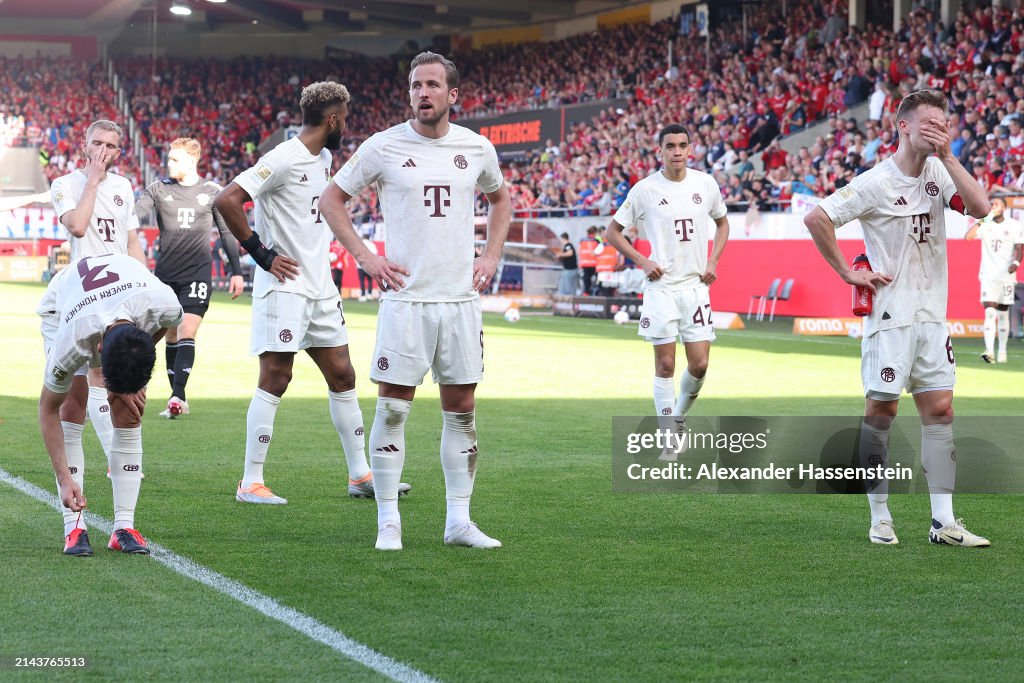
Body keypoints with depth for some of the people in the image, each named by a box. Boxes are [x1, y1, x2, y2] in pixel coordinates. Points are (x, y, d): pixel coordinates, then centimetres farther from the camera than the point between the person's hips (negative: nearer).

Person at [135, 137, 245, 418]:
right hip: (166, 273, 3)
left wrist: (236, 272, 8)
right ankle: (178, 399, 14)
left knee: (186, 333, -14)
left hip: (198, 272, -3)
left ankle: (177, 396, -21)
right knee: (171, 335, 7)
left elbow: (227, 233, 10)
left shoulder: (212, 192, 3)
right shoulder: (159, 189, 5)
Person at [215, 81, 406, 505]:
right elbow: (227, 201, -23)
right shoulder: (284, 159, -15)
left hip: (320, 287, 9)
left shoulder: (324, 157, 13)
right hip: (284, 286, -9)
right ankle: (251, 483, -2)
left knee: (342, 376, 11)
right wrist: (261, 253, -17)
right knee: (275, 379, -7)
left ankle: (360, 474, 18)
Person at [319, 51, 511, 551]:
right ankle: (388, 521, 4)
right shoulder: (384, 147, -3)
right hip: (405, 298, -3)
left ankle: (459, 519, 13)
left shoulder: (477, 149, 6)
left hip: (460, 298, 3)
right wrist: (365, 257, -2)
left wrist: (491, 255, 12)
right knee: (393, 407, -3)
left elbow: (500, 199, 26)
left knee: (461, 409, 6)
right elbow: (332, 199, 7)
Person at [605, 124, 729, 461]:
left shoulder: (706, 184, 4)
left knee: (699, 364, 0)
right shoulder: (645, 189, -5)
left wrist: (713, 261, 7)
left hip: (695, 285, 3)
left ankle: (679, 416, 26)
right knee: (665, 364, -3)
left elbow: (722, 222, 21)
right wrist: (642, 262, -8)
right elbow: (613, 231, 3)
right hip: (661, 286, -3)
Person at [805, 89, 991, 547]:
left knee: (939, 409, 3)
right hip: (890, 315, -6)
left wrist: (947, 157, -9)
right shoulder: (876, 183, -11)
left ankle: (944, 522, 5)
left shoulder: (938, 172, 6)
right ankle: (880, 518, 9)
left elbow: (980, 207, -7)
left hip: (932, 316, 6)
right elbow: (816, 219, -14)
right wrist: (849, 274, -10)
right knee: (881, 411, 1)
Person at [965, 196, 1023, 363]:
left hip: (1006, 275, 1)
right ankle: (989, 351, -23)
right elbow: (967, 237, -8)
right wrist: (981, 221, -13)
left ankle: (1002, 350, 22)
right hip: (988, 275, -1)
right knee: (990, 312, -13)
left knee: (1003, 313, 9)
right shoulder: (985, 225, 4)